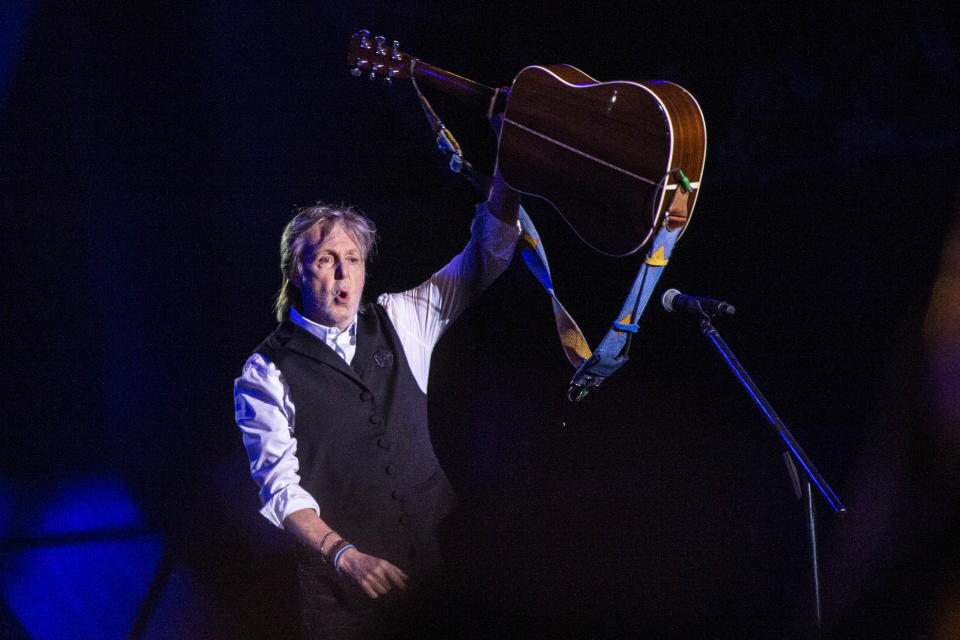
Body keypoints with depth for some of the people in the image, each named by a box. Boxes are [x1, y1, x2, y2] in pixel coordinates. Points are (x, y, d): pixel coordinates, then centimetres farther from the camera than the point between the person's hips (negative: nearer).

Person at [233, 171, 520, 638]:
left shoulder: (397, 325, 10)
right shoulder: (265, 375, -2)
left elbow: (485, 259, 7)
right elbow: (280, 486, -9)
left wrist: (505, 178, -9)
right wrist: (344, 554, -23)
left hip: (439, 561, 3)